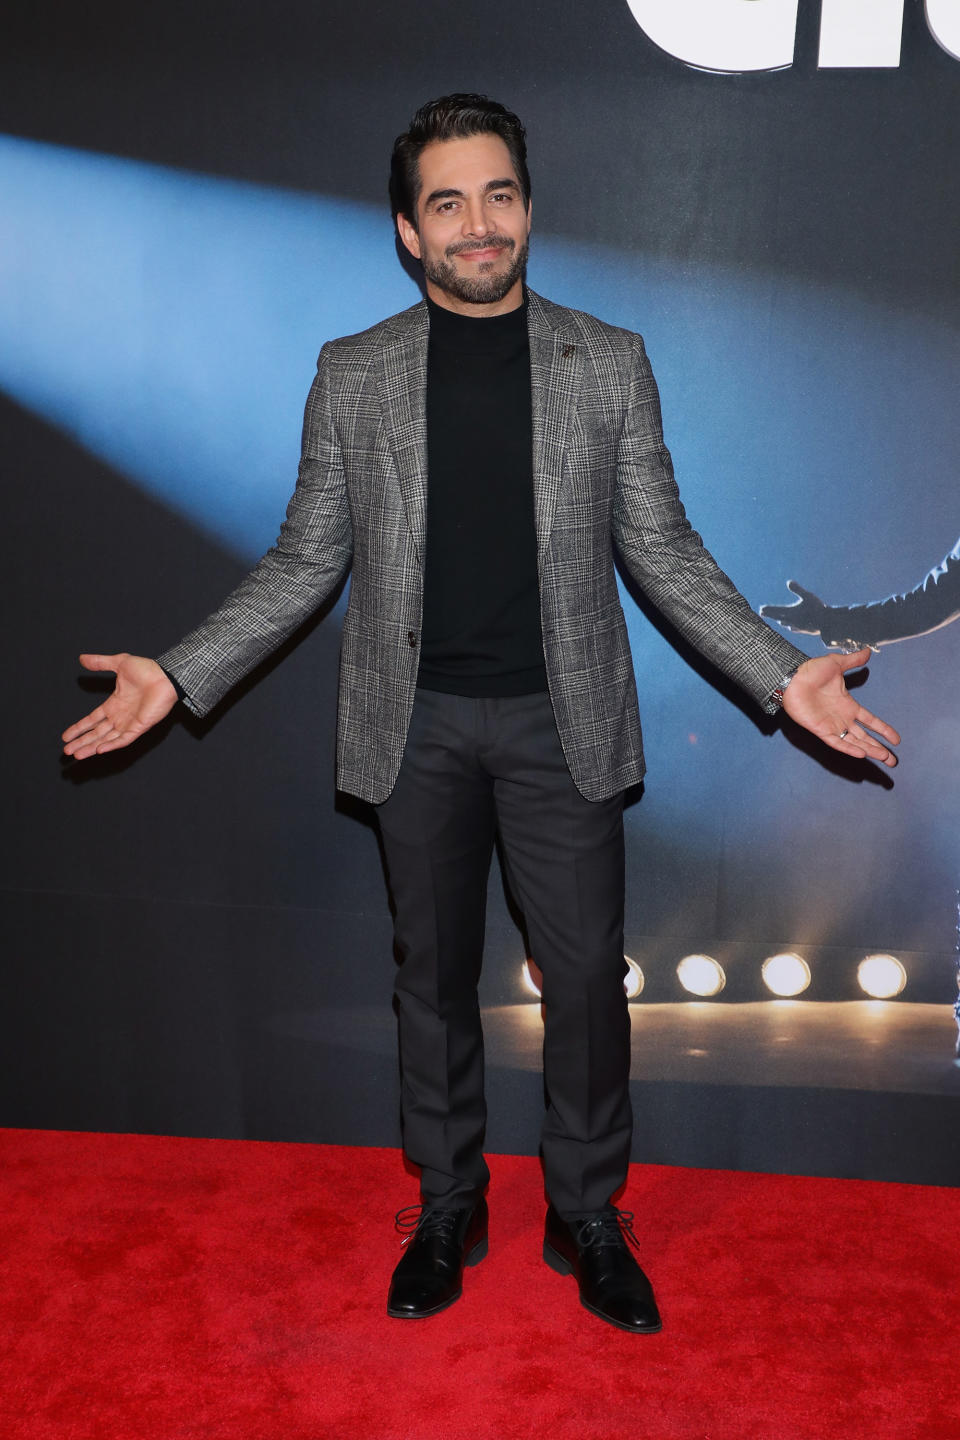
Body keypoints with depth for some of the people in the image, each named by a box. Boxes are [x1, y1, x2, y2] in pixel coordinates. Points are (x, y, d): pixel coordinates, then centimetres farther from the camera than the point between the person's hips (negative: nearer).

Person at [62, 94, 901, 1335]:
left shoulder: (610, 364, 3)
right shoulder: (352, 374, 3)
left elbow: (662, 550, 4)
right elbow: (307, 557, 4)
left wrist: (784, 674, -6)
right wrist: (179, 674, -5)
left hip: (560, 720, 0)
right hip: (417, 723, 1)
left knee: (587, 974, 5)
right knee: (433, 974, 12)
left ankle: (587, 1216, 28)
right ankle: (446, 1209, 32)